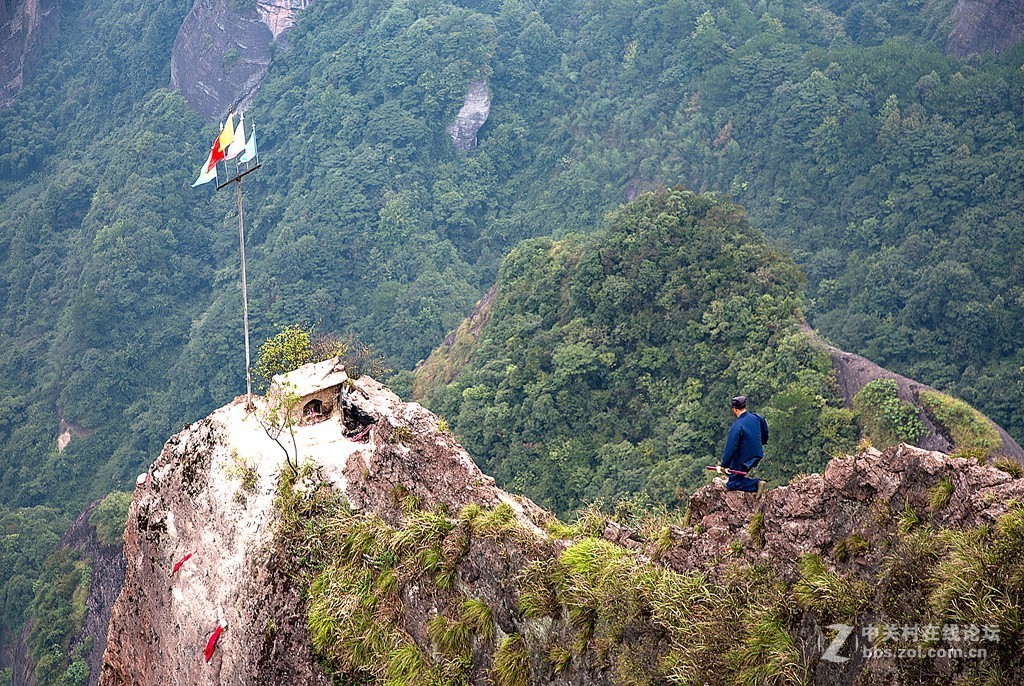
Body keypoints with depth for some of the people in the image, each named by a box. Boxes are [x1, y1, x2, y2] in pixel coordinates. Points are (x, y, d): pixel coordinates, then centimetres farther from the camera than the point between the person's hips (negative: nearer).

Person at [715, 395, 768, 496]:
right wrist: (762, 443, 36)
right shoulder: (756, 418, -4)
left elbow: (731, 448, -23)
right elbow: (765, 432, 14)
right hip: (757, 456, 8)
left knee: (732, 484, 4)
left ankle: (756, 484, -12)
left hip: (744, 460, -8)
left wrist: (724, 466, -14)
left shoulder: (737, 426, -26)